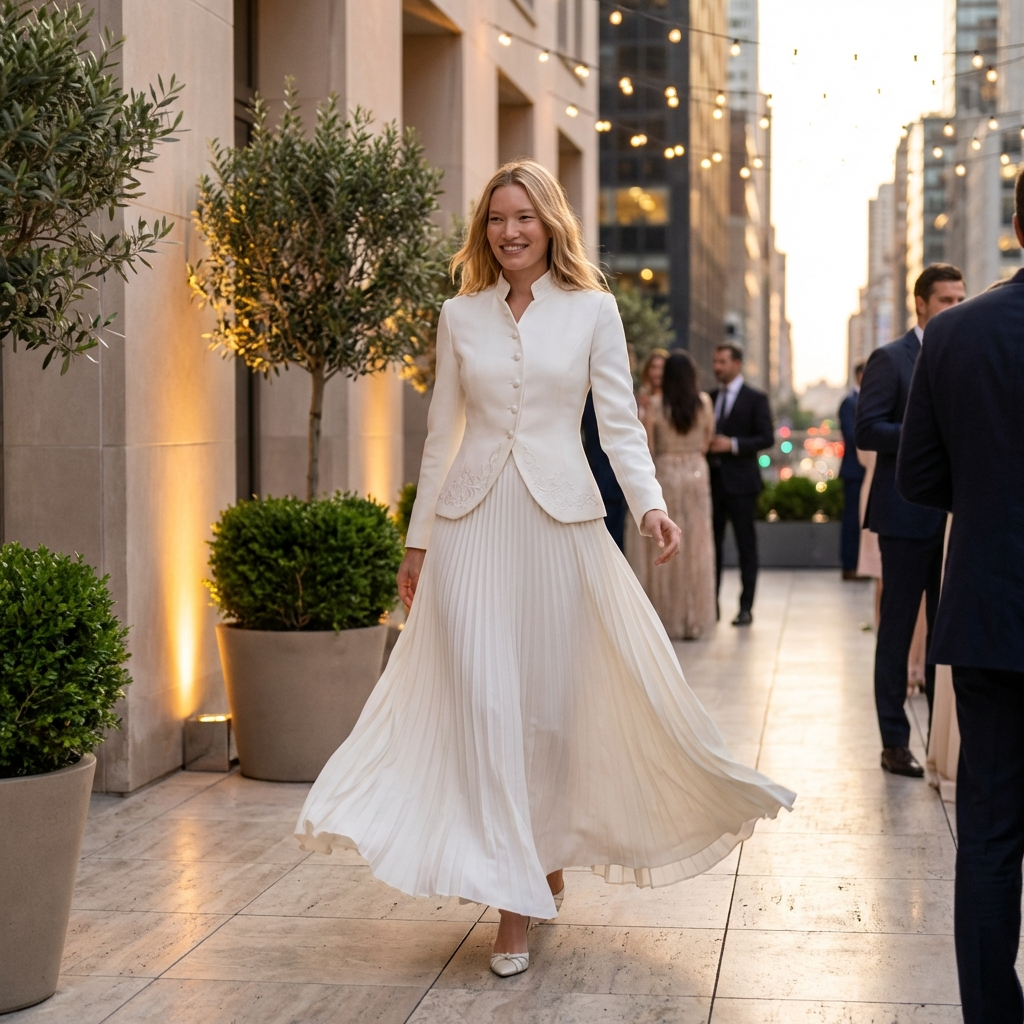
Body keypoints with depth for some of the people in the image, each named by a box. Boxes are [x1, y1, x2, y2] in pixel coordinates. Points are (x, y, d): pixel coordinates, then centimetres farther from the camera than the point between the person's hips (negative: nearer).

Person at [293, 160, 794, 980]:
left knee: (551, 703, 2)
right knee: (484, 703, -6)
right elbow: (443, 432, 13)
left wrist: (649, 503, -15)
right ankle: (516, 890, 0)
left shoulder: (592, 310, 4)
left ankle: (544, 860, 24)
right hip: (473, 523, 1)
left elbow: (621, 421, 1)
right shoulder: (461, 316, 10)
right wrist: (419, 538, 13)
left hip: (560, 520, -1)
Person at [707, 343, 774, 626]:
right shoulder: (710, 398, 13)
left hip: (740, 482, -5)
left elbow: (767, 438, -9)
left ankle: (746, 607, 4)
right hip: (712, 480, 5)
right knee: (711, 544, 5)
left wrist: (733, 444, -18)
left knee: (746, 545, 0)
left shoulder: (756, 398, -3)